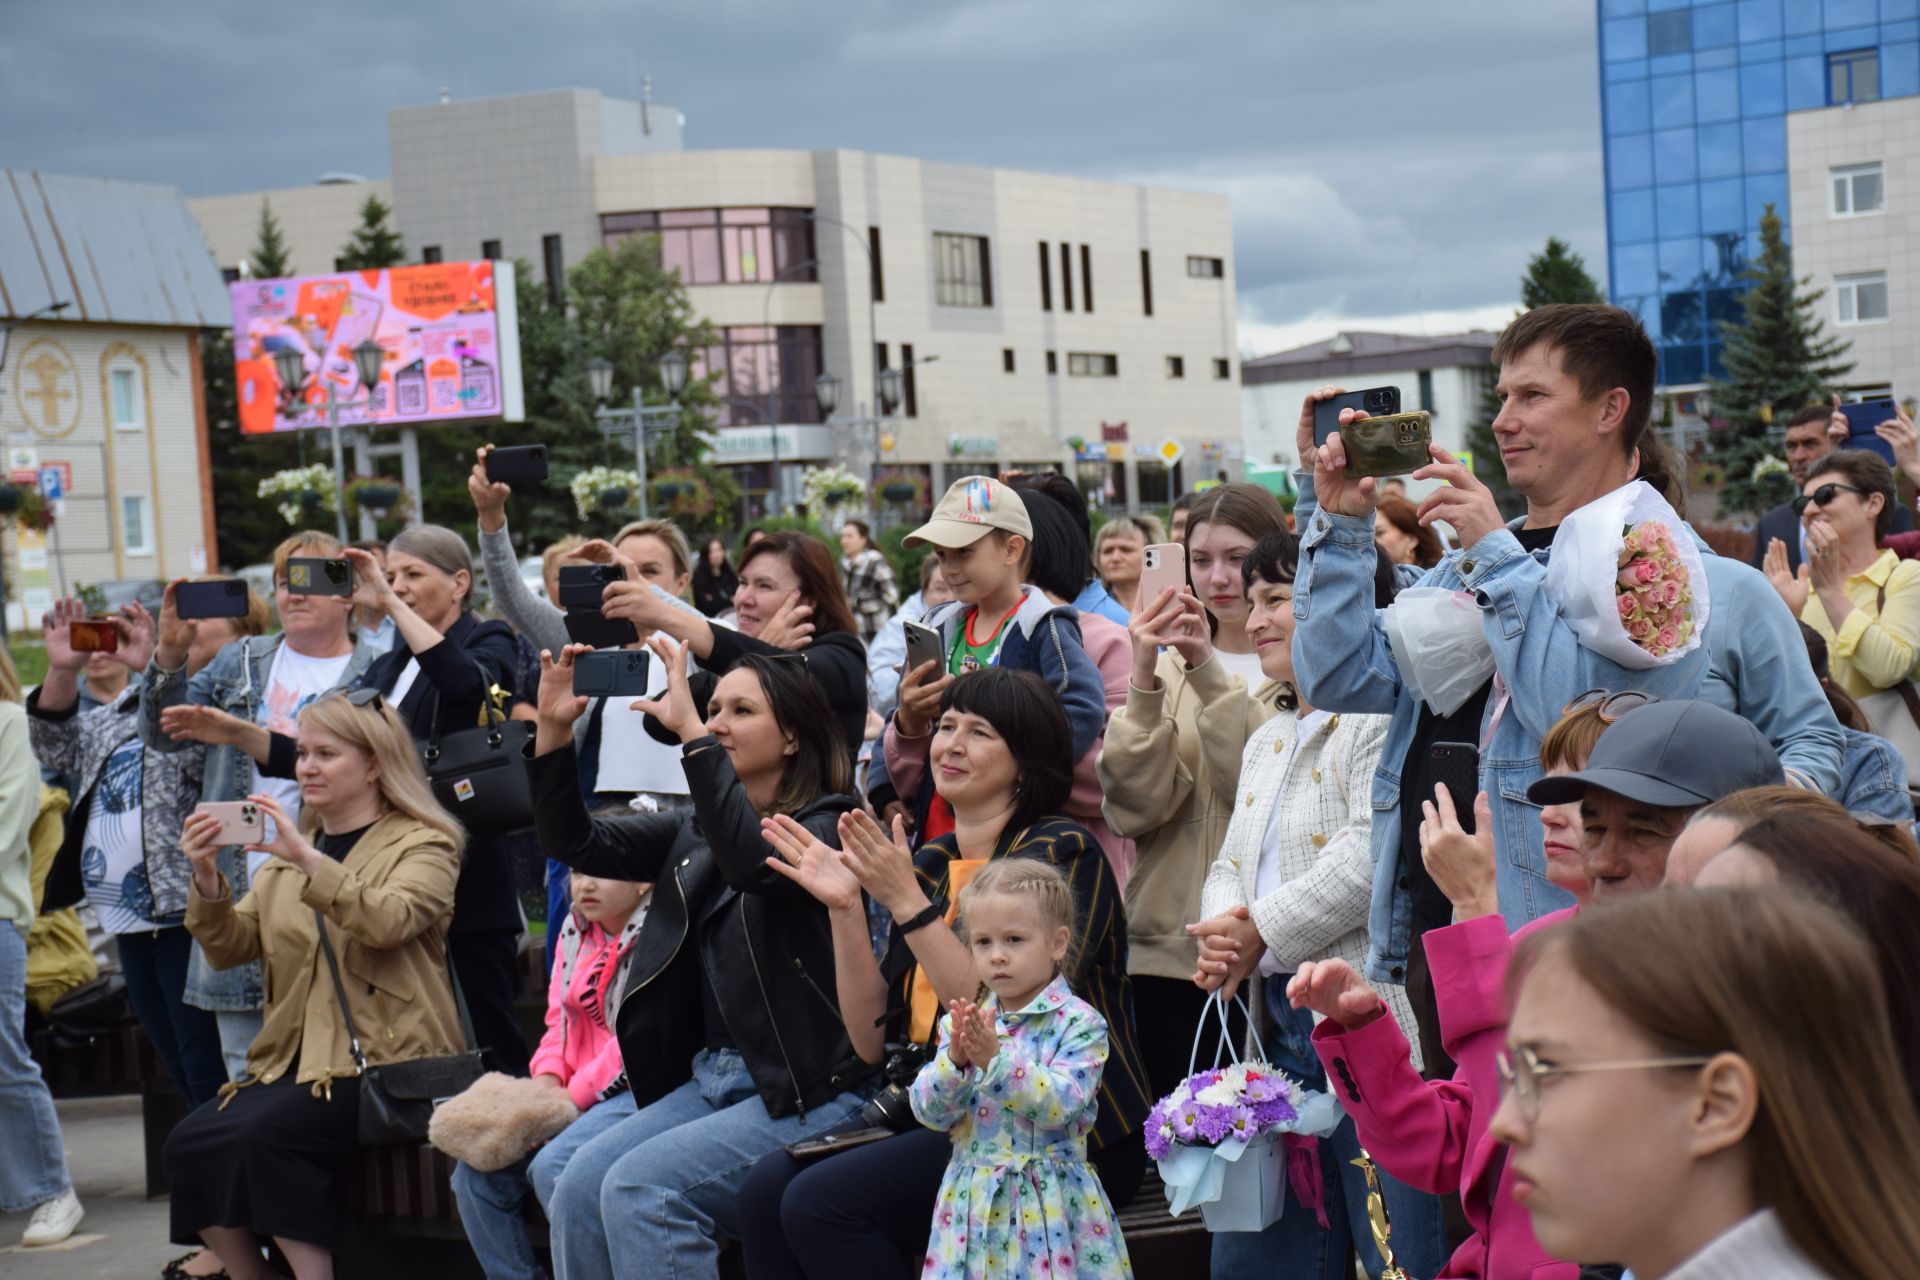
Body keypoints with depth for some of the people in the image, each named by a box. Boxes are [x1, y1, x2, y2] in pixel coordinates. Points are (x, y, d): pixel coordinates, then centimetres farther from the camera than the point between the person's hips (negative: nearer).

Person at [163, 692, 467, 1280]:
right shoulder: (286, 851, 21)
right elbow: (230, 948, 11)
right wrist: (207, 879, -7)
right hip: (294, 1057, 6)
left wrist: (308, 860, -26)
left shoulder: (422, 844, 2)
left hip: (384, 1058, -6)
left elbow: (389, 921, -19)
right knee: (186, 1144, -17)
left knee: (265, 1136, -30)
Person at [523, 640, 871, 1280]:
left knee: (640, 1185, -25)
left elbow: (751, 860, -29)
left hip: (804, 1090, -7)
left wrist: (690, 732, -29)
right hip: (706, 1076, 7)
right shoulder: (694, 831, 15)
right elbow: (576, 841, 10)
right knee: (562, 1173, -14)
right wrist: (553, 728, -2)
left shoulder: (826, 827, -7)